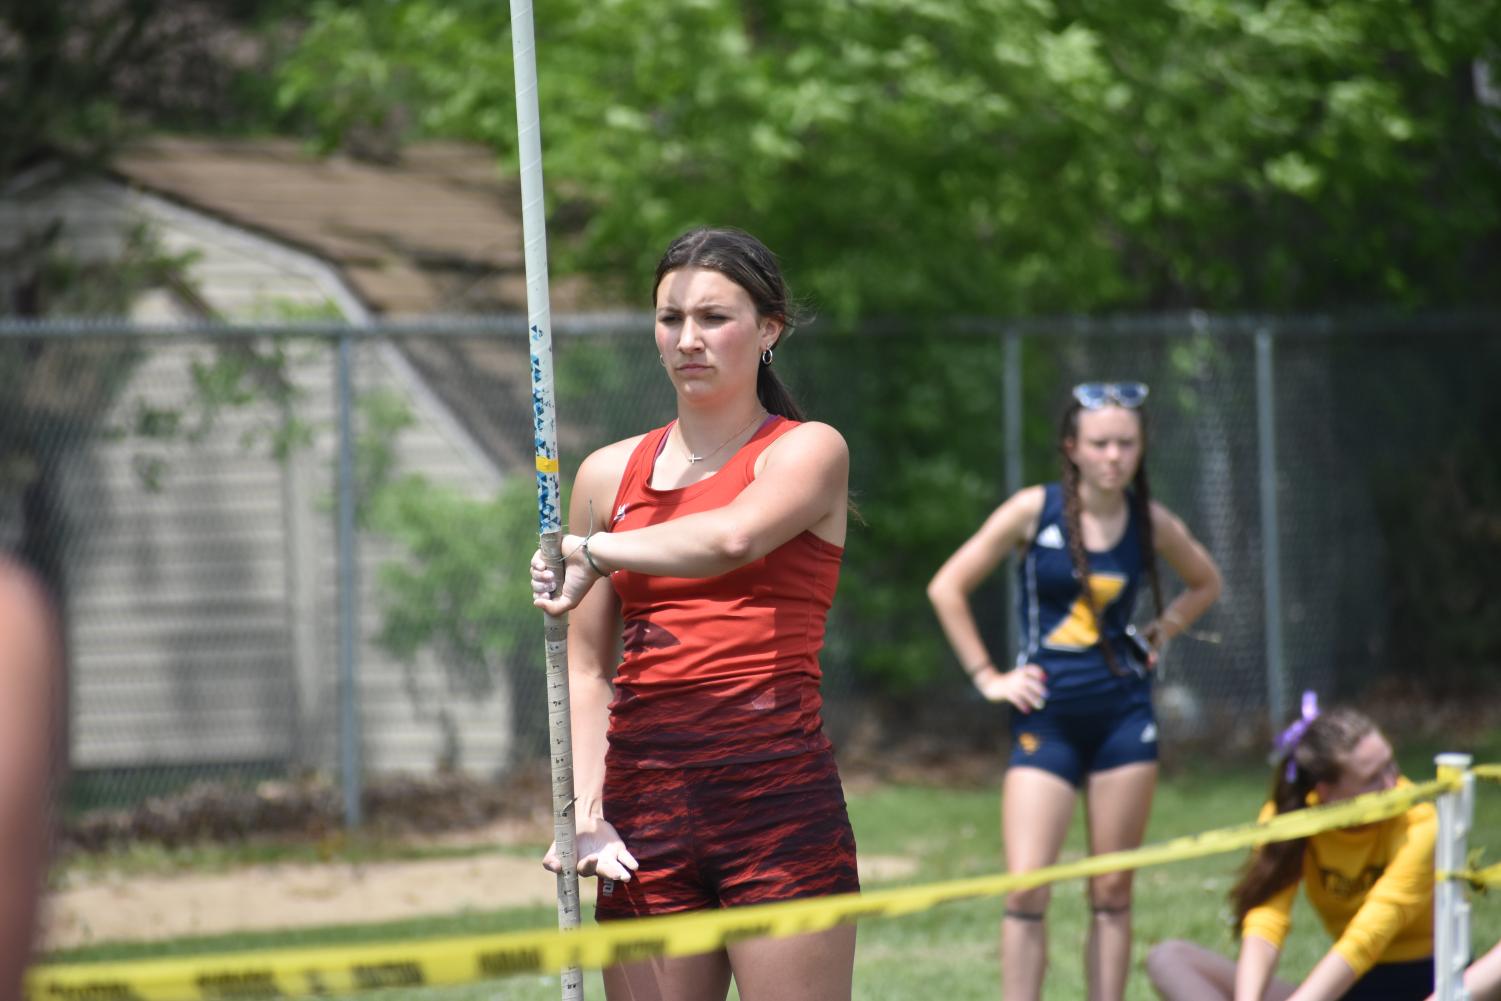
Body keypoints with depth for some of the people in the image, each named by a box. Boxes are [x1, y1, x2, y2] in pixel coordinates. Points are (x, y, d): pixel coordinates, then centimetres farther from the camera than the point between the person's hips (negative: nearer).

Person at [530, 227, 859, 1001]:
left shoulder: (808, 451, 2)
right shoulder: (609, 474, 14)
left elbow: (734, 537, -21)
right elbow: (587, 668, 14)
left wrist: (595, 550, -8)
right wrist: (585, 812, 1)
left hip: (779, 799, -4)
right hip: (644, 799, 4)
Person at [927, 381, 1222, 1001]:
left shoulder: (1151, 523, 2)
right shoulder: (1034, 511, -6)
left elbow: (1205, 584, 23)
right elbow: (947, 588, 0)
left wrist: (1159, 635, 8)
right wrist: (987, 677, -2)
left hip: (1123, 715, 2)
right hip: (1046, 717, -2)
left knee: (1113, 892, 3)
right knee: (1025, 891, -11)